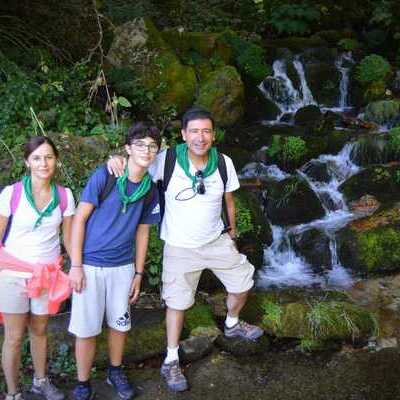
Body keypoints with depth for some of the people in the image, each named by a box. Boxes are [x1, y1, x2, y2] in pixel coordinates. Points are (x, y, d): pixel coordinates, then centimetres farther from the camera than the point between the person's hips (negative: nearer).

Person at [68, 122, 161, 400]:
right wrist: (76, 265, -12)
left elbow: (142, 232, 9)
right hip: (90, 265, -4)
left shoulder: (151, 190, 1)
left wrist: (139, 274, 10)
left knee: (120, 324, 15)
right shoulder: (104, 176, -13)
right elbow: (80, 218, -10)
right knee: (86, 330, 3)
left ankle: (116, 372, 38)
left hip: (123, 267, 4)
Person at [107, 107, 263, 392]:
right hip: (180, 247, -3)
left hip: (216, 240, 4)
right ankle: (171, 361, 24)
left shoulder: (224, 163, -11)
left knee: (242, 284, 16)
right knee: (178, 303, 5)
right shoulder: (167, 161, -21)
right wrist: (117, 159, -35)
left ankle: (232, 324, 48)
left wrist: (232, 229, 18)